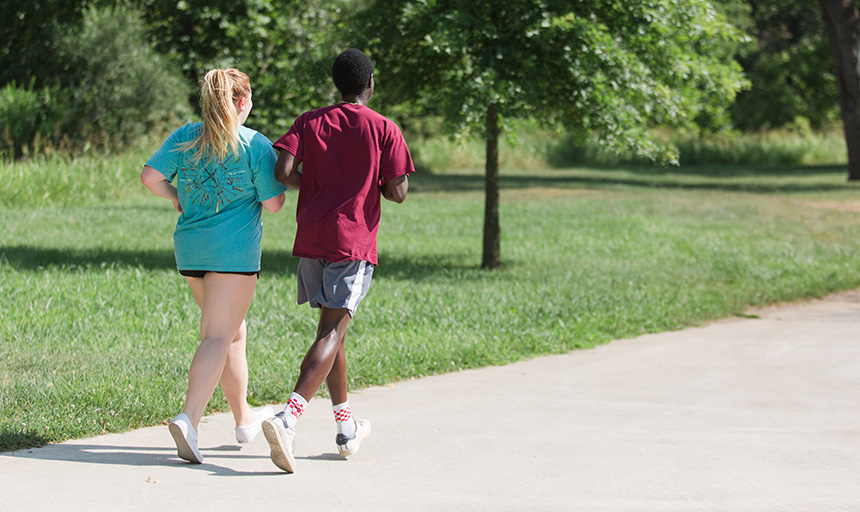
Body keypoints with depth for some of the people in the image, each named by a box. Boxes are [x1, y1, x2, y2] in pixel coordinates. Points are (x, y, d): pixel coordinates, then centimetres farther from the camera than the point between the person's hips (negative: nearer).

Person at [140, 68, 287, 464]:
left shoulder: (185, 137, 6)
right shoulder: (256, 145, -7)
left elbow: (150, 175, -2)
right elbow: (274, 204, -6)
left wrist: (177, 198, 14)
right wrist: (280, 177, 13)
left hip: (190, 248, 6)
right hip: (234, 250, -6)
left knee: (234, 331, 21)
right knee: (218, 337, -9)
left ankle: (244, 417, 32)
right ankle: (189, 419, -27)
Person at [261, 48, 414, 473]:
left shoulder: (309, 123, 7)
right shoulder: (384, 130, -1)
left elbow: (283, 171, -7)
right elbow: (397, 192, -5)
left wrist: (314, 183, 13)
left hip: (310, 241, 5)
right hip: (353, 241, -4)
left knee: (332, 327, 18)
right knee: (331, 333, -10)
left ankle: (347, 427, 25)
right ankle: (287, 418, -31)